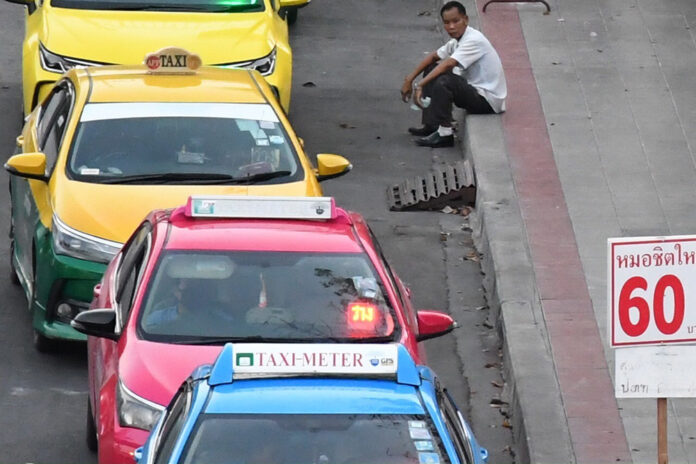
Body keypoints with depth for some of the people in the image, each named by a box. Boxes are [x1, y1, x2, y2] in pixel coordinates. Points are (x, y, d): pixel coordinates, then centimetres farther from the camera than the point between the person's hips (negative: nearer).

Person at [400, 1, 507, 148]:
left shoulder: (474, 40, -23)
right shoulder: (457, 41, 7)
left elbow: (448, 64, -32)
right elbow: (434, 56, 16)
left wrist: (420, 85, -36)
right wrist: (410, 79, 5)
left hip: (488, 99, -10)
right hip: (473, 88, 10)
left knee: (442, 82, -29)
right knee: (432, 69, 12)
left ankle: (444, 134, -18)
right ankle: (431, 125, 9)